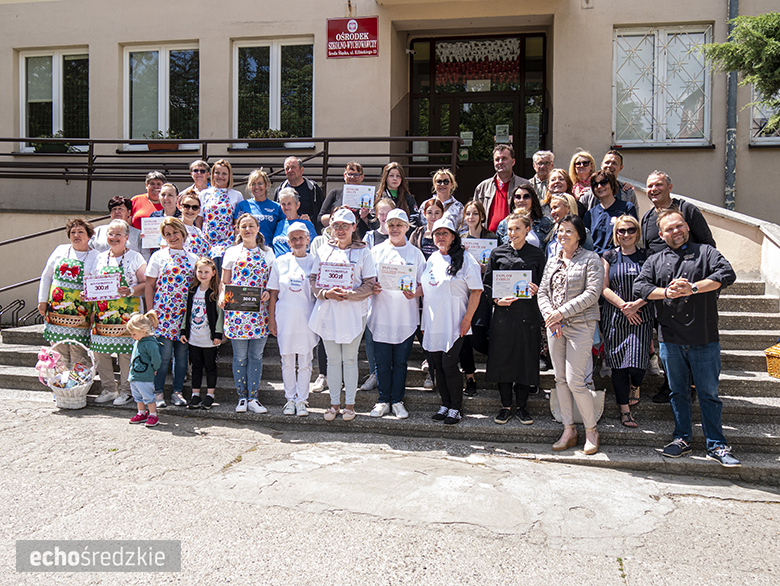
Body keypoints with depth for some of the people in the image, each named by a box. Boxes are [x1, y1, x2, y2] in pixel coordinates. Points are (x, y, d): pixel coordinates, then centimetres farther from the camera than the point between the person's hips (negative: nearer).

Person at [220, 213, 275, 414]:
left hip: (259, 310, 1)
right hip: (236, 310, -1)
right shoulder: (231, 252, 9)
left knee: (256, 355, 4)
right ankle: (242, 397, 14)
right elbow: (224, 282, 10)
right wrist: (222, 296, -9)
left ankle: (253, 398, 10)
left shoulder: (267, 253, 11)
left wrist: (269, 292, -7)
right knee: (240, 356, 3)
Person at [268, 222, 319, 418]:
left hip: (307, 317, -1)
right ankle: (290, 399, 22)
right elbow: (273, 293, 6)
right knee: (287, 362, 9)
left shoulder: (314, 261, 1)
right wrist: (271, 318, 2)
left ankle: (301, 400, 16)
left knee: (305, 363, 4)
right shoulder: (281, 262, 4)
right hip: (285, 318, 1)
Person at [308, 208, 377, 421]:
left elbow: (370, 284, -4)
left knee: (350, 359, 4)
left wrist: (349, 295, -18)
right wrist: (326, 293, -12)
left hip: (353, 312, -3)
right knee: (333, 359, 9)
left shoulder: (362, 252, 0)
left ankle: (349, 403, 15)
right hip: (327, 312, 3)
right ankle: (334, 403, 19)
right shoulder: (323, 251, 10)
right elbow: (314, 279, 8)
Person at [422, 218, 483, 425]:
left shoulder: (465, 259, -6)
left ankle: (456, 408, 8)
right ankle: (445, 404, 22)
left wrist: (467, 319, -14)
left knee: (449, 364, -7)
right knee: (437, 365, 8)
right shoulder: (432, 259, 14)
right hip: (432, 323, 6)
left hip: (454, 324, -6)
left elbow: (476, 291, -9)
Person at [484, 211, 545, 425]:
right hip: (503, 314, 0)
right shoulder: (498, 253, 6)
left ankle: (522, 406, 18)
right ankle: (506, 406, 18)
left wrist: (536, 290, -11)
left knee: (526, 360, 4)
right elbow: (487, 283, 8)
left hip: (528, 315, 0)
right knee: (503, 360, 4)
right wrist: (497, 300, -9)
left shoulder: (537, 254, 5)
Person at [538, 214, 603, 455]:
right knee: (560, 379, 7)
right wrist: (549, 316, -7)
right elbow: (542, 292, 11)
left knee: (575, 381, -9)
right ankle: (569, 430, 17)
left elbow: (592, 294, -12)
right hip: (554, 326, 6)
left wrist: (561, 312, -15)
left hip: (580, 324, -6)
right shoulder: (552, 261, 14)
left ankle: (591, 430, 9)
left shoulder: (591, 259, -3)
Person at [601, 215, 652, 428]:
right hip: (614, 318, 1)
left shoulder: (646, 256, 7)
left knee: (637, 364, -10)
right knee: (618, 364, 1)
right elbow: (604, 288, 1)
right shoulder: (609, 256, 6)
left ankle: (635, 387, 26)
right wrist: (623, 306, -11)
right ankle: (625, 410, 14)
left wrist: (637, 304, -15)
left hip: (641, 317, 0)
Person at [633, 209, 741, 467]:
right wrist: (666, 293, -16)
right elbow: (640, 285, 1)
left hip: (704, 339, -2)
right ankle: (682, 438, 24)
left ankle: (716, 445, 11)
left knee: (709, 393, 2)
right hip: (670, 339, 2)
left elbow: (727, 274, -10)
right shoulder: (655, 260, 14)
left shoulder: (706, 252, 6)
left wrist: (693, 288, -20)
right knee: (678, 391, 12)